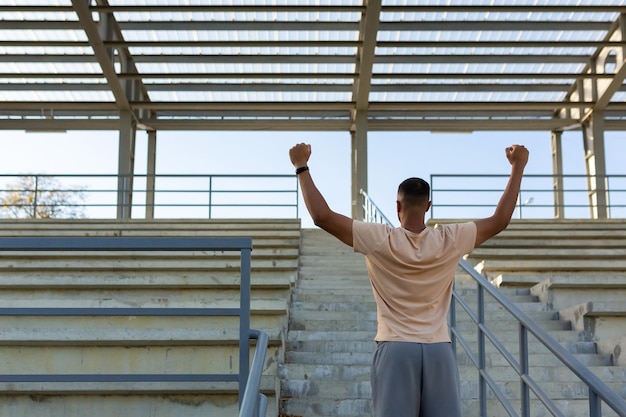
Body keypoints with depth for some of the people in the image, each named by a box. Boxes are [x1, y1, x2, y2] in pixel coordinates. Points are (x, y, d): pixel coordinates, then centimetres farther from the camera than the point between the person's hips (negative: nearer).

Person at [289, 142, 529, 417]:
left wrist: (302, 167, 2)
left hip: (395, 350, -1)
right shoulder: (450, 241, -2)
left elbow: (322, 216, -7)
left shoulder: (380, 240, -7)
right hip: (439, 351, 2)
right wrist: (518, 168, 16)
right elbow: (500, 220, 8)